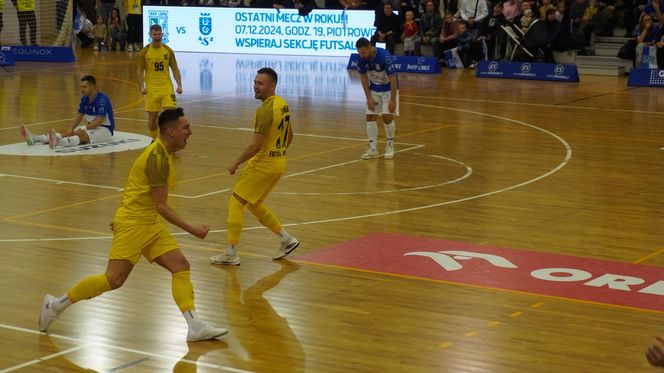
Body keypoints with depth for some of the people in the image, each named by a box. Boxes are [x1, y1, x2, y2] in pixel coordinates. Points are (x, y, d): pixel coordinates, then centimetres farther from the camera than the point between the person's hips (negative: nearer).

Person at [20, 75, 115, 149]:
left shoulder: (102, 100, -20)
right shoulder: (84, 99, 5)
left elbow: (99, 121, -25)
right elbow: (79, 116, 5)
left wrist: (82, 129, -31)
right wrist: (71, 129, -13)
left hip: (105, 129, -7)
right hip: (91, 127, 7)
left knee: (82, 134, -35)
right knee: (70, 133, -15)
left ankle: (58, 141, -66)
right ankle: (35, 139, -34)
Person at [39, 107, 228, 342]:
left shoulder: (163, 153, 11)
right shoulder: (158, 157, -19)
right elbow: (162, 206, -19)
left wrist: (122, 216, 27)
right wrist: (193, 231, -17)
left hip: (149, 224, 10)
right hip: (133, 223, -9)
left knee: (180, 266, -3)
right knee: (114, 279, -10)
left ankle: (195, 327, -7)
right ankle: (56, 305, 4)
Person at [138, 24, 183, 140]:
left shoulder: (168, 51, 3)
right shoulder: (144, 52, -2)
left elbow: (175, 69, 7)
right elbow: (140, 71, 1)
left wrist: (179, 85, -3)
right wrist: (142, 87, -12)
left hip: (167, 87, 1)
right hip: (151, 89, -1)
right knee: (152, 116, 4)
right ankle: (155, 140, 25)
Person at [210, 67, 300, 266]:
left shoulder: (265, 110, -22)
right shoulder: (283, 103, 7)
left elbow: (255, 145, -23)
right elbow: (290, 135, 18)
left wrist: (235, 163, -12)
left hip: (262, 164, -9)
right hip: (278, 162, 9)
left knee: (236, 203, -1)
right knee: (254, 204, 21)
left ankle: (231, 254, 0)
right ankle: (287, 239, 23)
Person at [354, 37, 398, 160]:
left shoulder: (384, 56, -31)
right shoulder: (361, 59, -16)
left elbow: (393, 79, -26)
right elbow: (364, 77, -3)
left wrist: (393, 100, -25)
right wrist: (369, 97, -8)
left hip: (389, 89, -4)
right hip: (374, 89, 5)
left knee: (387, 117, -11)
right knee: (370, 117, -4)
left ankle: (390, 146, 8)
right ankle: (372, 149, 2)